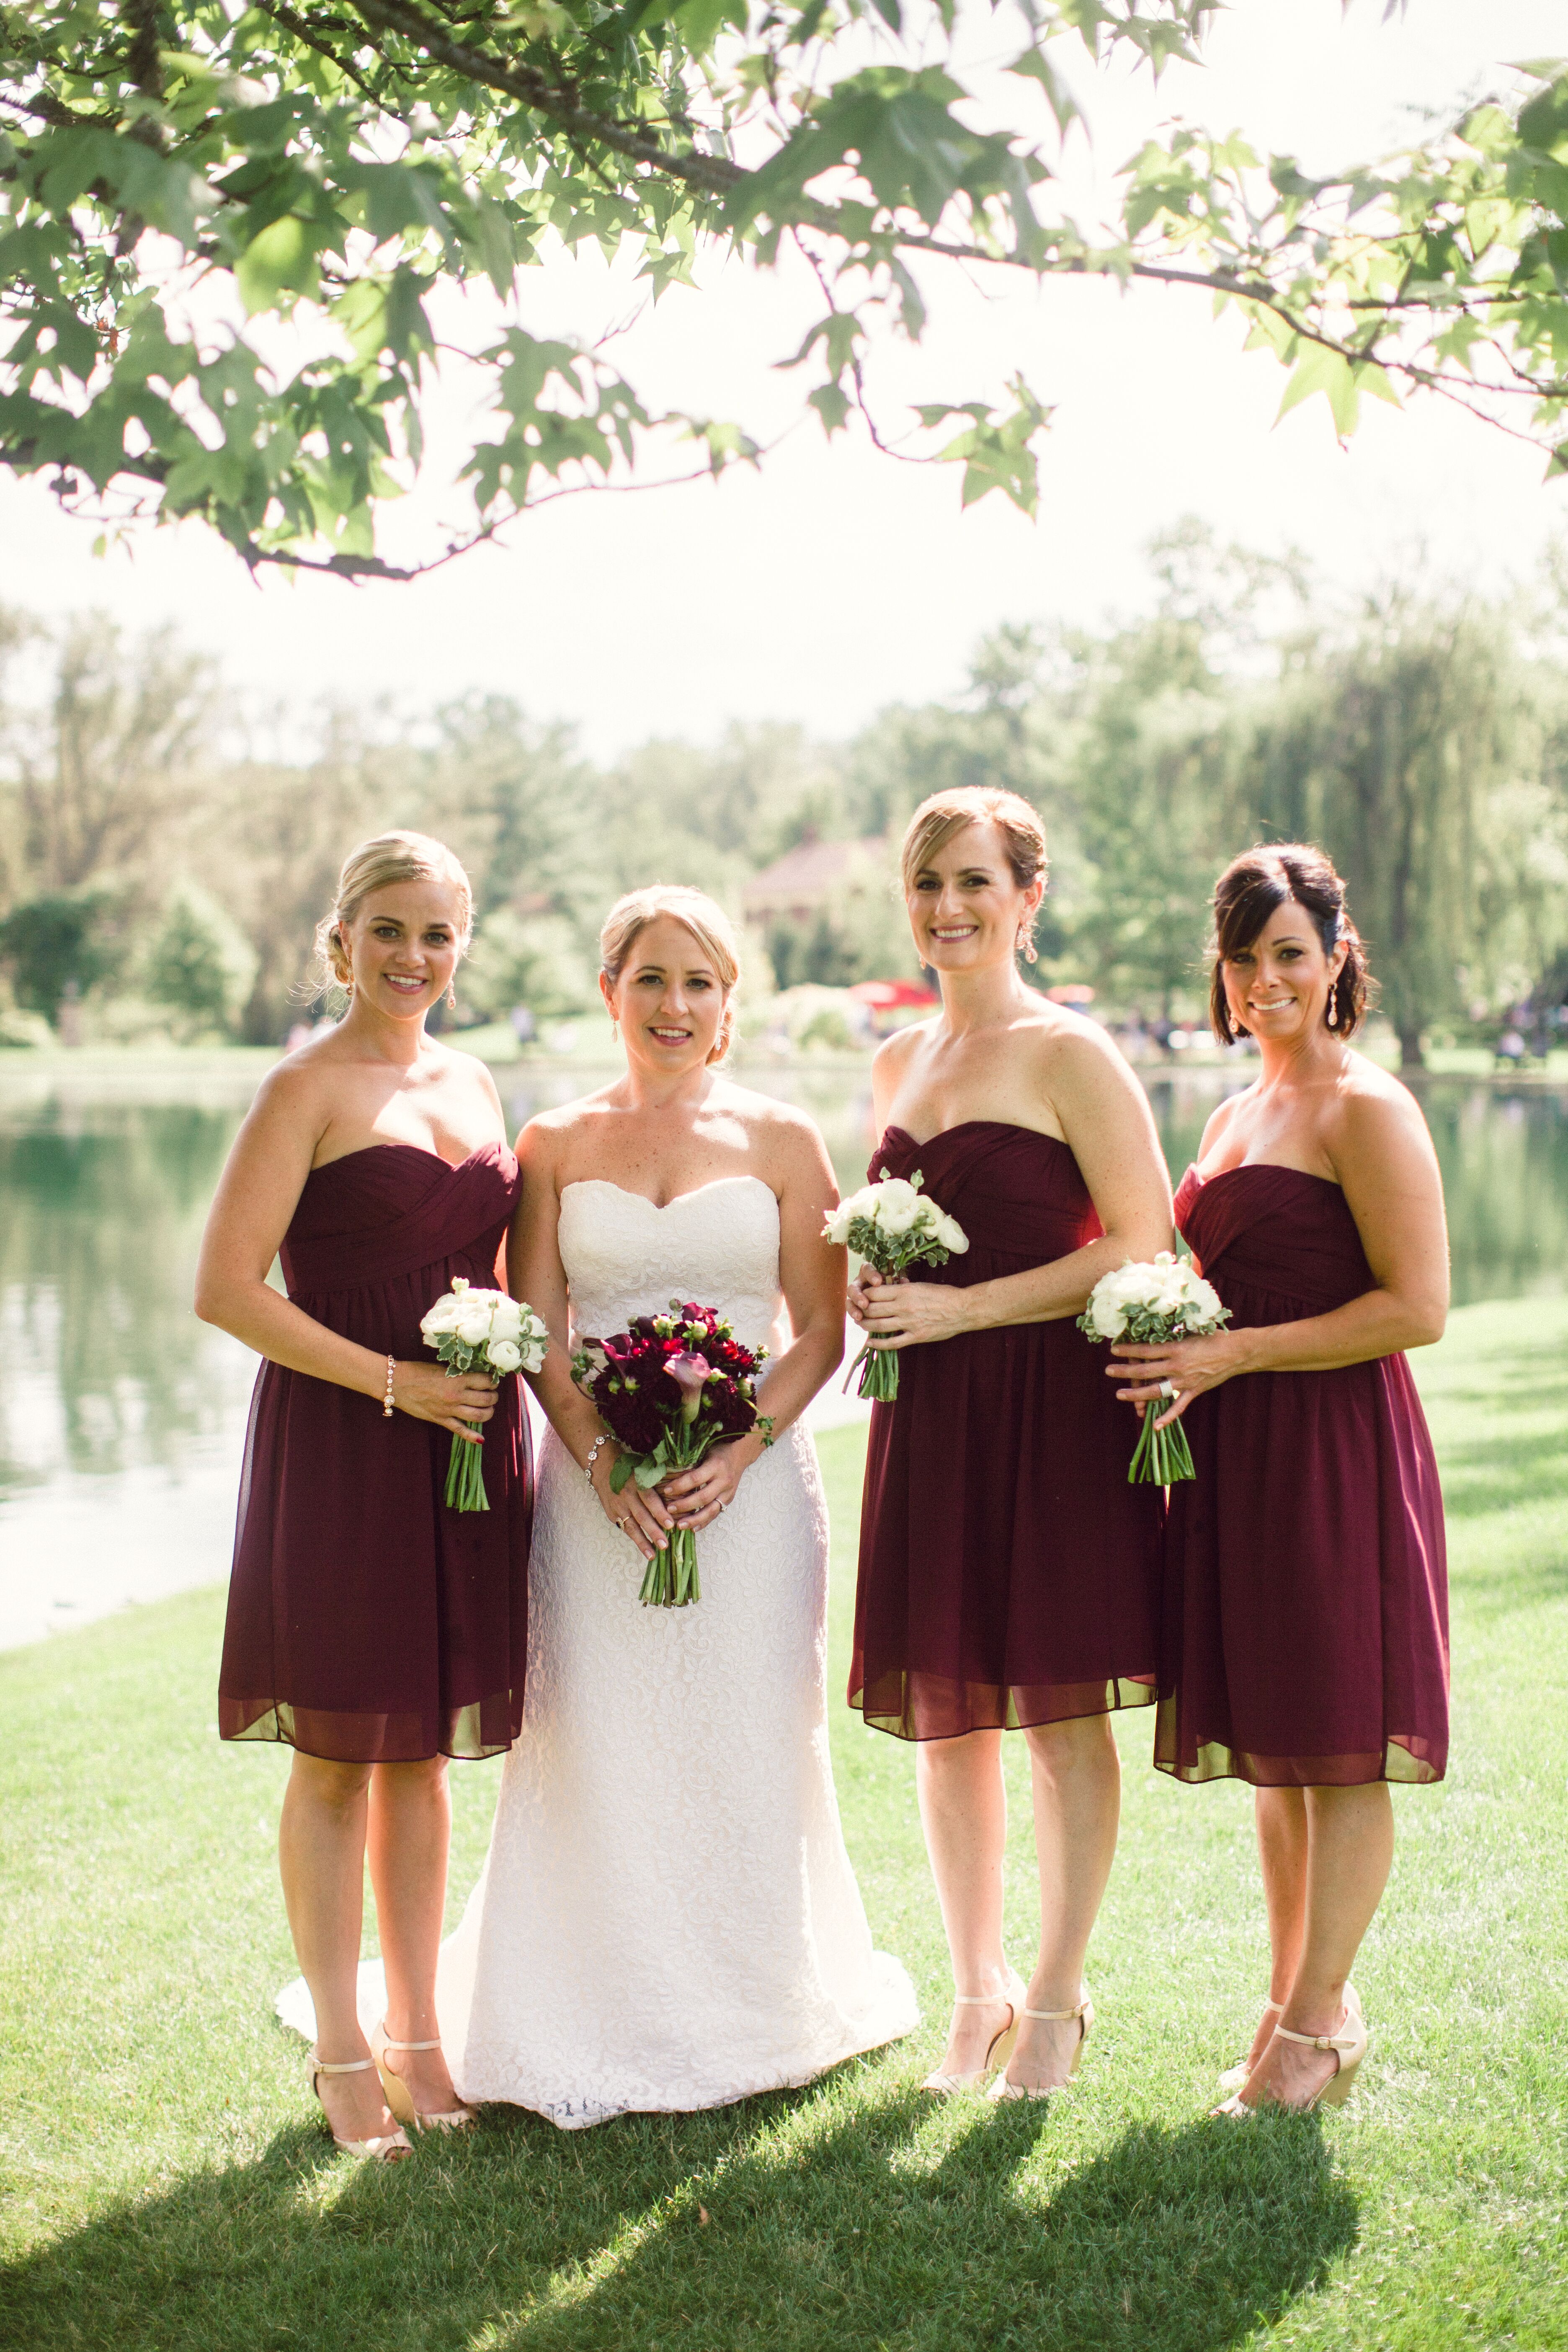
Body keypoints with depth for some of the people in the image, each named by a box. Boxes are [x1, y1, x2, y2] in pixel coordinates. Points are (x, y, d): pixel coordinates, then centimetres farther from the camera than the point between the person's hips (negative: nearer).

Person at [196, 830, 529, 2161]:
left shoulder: (474, 1086, 13)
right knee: (338, 1754, 3)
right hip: (338, 1441, -6)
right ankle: (340, 2052, 16)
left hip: (468, 1440, 6)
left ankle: (417, 2036, 23)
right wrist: (393, 1381, -16)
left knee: (425, 1749, 13)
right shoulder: (308, 1089, -6)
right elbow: (227, 1289, -13)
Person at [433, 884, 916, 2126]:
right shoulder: (556, 1142, 7)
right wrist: (604, 1460, -12)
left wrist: (737, 1452, -13)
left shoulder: (781, 1140, 4)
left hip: (750, 1482, 0)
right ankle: (610, 2020, 14)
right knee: (601, 1753, 1)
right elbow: (536, 1334, 3)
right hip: (598, 1487, 1)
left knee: (746, 1747, 3)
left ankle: (744, 2011, 20)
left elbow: (822, 1329, 2)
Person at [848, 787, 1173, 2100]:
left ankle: (1058, 1999, 17)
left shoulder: (1069, 1054, -7)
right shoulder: (898, 1064, 14)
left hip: (1053, 1411, -6)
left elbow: (1142, 1247, -12)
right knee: (942, 1709, 9)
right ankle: (979, 1991, 25)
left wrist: (961, 1309, -15)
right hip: (927, 1417, 6)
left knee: (1058, 1708, 1)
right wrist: (870, 1293, 4)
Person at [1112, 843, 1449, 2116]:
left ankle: (1315, 2028, 9)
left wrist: (1233, 1354, -18)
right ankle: (1300, 1998, 25)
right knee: (1272, 1745, 14)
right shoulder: (1236, 1117, 17)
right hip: (1237, 1455, 8)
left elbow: (1418, 1308, -16)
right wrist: (1173, 1354, 6)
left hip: (1339, 1453, -8)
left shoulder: (1367, 1109, -9)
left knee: (1340, 1746, 0)